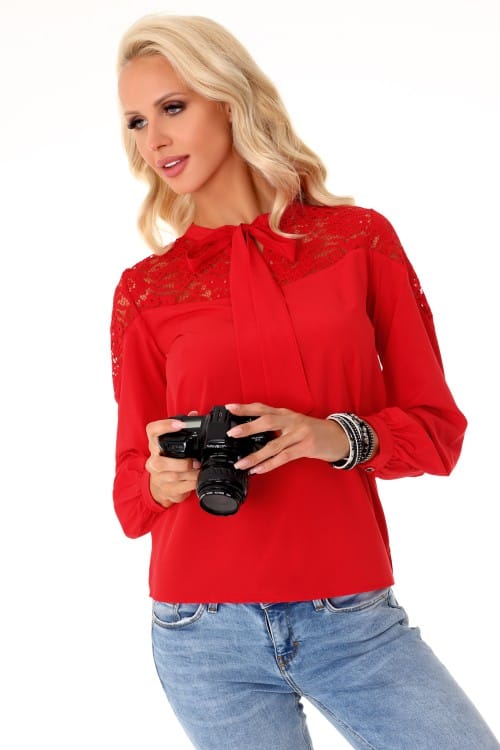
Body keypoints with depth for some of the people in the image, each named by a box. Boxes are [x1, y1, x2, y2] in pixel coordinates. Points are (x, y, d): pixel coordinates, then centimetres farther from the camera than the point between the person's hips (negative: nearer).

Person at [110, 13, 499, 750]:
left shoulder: (360, 238, 0)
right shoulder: (144, 290, 1)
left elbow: (438, 427, 2)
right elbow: (131, 490, 6)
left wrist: (339, 437, -17)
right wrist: (161, 477, -16)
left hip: (356, 619, 0)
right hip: (206, 633, 0)